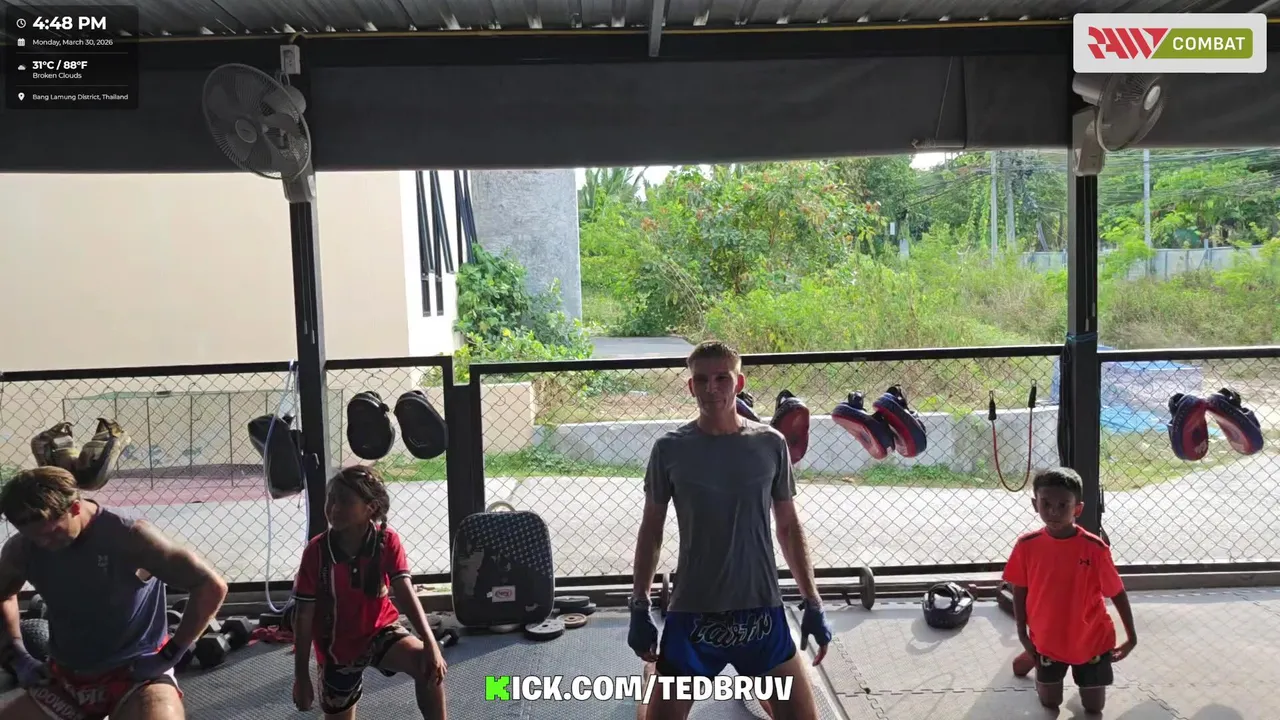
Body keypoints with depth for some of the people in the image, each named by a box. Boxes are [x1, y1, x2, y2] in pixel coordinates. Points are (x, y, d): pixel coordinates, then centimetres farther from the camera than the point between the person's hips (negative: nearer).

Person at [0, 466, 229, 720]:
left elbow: (211, 586, -21)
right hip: (64, 678, 6)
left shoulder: (130, 537, -20)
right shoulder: (20, 550, -2)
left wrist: (169, 655, -16)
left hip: (137, 674, -6)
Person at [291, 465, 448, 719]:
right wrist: (301, 676, -8)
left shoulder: (388, 541, -17)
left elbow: (406, 594, -24)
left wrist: (430, 643, -38)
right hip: (337, 646, 1)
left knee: (428, 664, -28)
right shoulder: (316, 551, -18)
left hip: (380, 630, -1)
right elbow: (304, 617, -11)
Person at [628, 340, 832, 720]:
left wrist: (813, 603, 6)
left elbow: (788, 526, 6)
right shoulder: (669, 449, -6)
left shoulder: (771, 444, -2)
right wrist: (639, 608, 1)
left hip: (761, 609, 1)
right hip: (692, 612, -1)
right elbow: (651, 530, 3)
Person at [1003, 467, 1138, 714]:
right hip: (1048, 641, 1)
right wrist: (1023, 635, -2)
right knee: (1049, 703, 14)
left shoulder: (1094, 548, -22)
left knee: (1094, 707, 14)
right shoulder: (1026, 546, -17)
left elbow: (1117, 592, -9)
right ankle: (1033, 658, 40)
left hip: (1091, 641, 0)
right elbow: (1019, 591, -4)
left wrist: (1131, 636, -1)